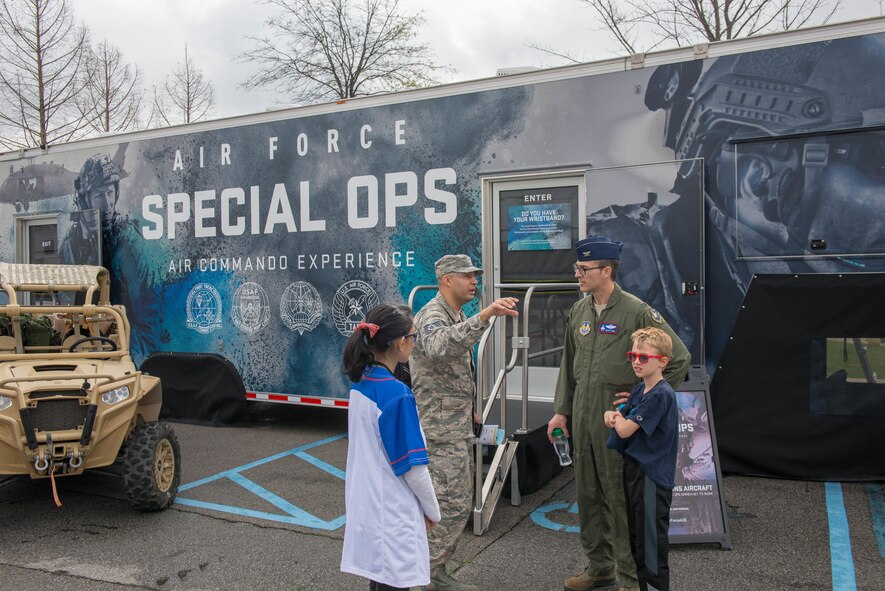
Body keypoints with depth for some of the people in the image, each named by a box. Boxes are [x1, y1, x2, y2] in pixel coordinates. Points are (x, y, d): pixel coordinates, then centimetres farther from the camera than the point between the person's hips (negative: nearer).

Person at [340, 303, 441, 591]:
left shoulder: (359, 384, 1)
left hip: (365, 505, 8)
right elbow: (412, 467, -19)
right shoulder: (397, 394, -23)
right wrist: (433, 511, -3)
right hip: (392, 512, -8)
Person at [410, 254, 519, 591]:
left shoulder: (456, 317, 15)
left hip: (456, 426, 10)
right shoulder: (432, 316, -17)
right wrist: (485, 315, -51)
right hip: (442, 429, -10)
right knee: (453, 505, -6)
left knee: (457, 502, 15)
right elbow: (439, 347, -43)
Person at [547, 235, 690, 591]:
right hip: (582, 418, 7)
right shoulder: (579, 312, 9)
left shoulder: (637, 312, -11)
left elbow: (679, 358, -8)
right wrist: (560, 411, 13)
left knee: (620, 498, 1)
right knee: (588, 495, 15)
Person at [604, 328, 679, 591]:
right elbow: (620, 419, 18)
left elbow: (625, 430, -23)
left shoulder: (661, 394, -21)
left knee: (652, 537, 2)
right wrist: (612, 415, -5)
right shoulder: (639, 389, 8)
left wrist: (618, 418, -2)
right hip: (634, 468, 10)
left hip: (652, 475, -9)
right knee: (635, 533, 20)